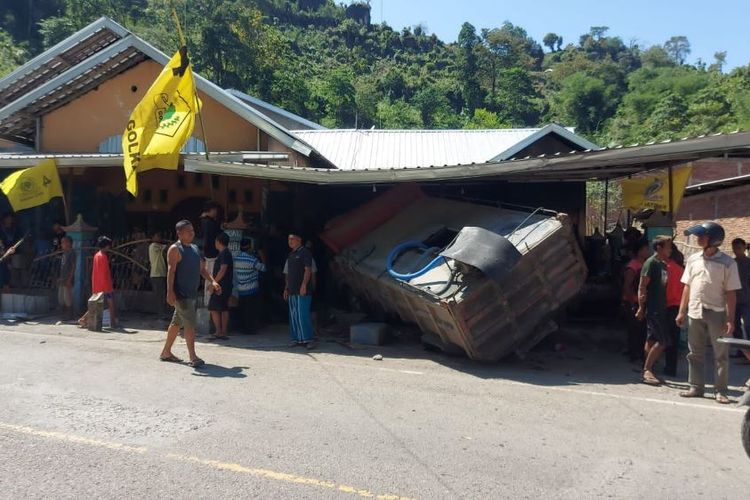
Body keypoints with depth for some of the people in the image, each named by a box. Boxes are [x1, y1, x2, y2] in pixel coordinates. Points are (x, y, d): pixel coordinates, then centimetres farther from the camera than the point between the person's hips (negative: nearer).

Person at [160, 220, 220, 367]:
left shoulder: (195, 248, 16)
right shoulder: (175, 249, -9)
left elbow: (202, 269, 19)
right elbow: (171, 271, -16)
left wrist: (212, 281, 4)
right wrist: (170, 292, -24)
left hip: (192, 293, 9)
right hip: (181, 294, -9)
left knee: (177, 323, 15)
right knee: (190, 323, -10)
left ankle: (166, 353, 26)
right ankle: (193, 358, -7)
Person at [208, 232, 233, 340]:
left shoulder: (223, 254, -14)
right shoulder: (227, 253, 17)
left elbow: (223, 269, -22)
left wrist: (214, 282, -17)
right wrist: (214, 281, 21)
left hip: (220, 286, -10)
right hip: (226, 286, 10)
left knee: (214, 309, -7)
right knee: (224, 309, 10)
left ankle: (219, 332, -9)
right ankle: (223, 333, 12)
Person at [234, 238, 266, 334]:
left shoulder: (236, 259, 5)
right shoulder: (252, 259, -15)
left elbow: (235, 273, 13)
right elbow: (263, 268, -5)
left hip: (241, 290, 6)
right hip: (252, 289, -6)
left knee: (243, 311, 11)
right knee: (252, 311, 1)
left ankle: (244, 328, 15)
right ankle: (251, 328, 4)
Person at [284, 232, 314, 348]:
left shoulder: (305, 252, -5)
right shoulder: (291, 255, 20)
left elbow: (308, 270, -13)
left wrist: (304, 285, -21)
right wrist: (286, 288, 19)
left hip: (302, 291, -8)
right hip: (292, 291, 8)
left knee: (303, 315, -11)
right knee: (293, 316, 8)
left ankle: (308, 339, -8)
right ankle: (296, 339, 14)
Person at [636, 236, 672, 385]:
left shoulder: (663, 264, 15)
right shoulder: (650, 263, -11)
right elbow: (642, 286, -15)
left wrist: (665, 305, 17)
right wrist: (641, 307, -18)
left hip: (660, 308, 9)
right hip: (652, 308, -9)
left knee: (652, 340, 11)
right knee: (663, 340, -12)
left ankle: (647, 370, 17)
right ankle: (647, 370, -5)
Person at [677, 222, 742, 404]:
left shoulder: (727, 263, -7)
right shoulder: (693, 259, 6)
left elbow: (731, 293, -8)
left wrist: (730, 319, -12)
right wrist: (682, 311, 7)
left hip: (717, 314, -4)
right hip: (695, 313, 4)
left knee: (721, 354, 3)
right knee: (695, 353, 10)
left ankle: (720, 391, 11)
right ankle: (696, 387, 20)